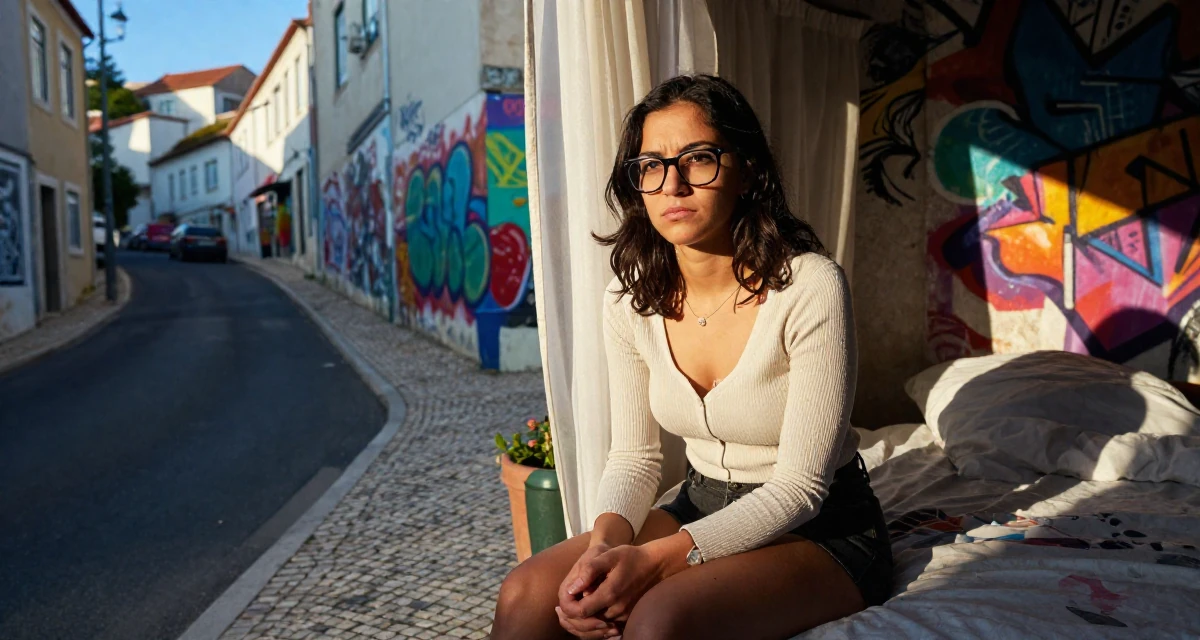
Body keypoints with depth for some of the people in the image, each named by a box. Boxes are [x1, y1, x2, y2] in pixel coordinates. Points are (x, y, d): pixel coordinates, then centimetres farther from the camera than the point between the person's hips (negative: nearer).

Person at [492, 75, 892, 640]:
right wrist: (607, 540, -20)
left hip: (821, 529, -4)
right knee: (527, 592, -16)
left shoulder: (811, 287, -21)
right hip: (702, 508, 5)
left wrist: (658, 559, -28)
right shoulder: (629, 300, -5)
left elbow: (800, 485, -19)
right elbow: (633, 454, 1)